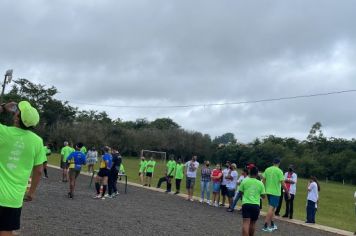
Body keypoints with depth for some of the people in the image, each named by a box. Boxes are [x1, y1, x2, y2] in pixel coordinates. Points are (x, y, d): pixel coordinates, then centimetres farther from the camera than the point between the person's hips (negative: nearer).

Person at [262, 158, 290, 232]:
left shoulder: (267, 169, 5)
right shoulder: (279, 171, -10)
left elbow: (263, 180, 5)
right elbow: (282, 184, -13)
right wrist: (288, 193, -3)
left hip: (268, 191, 6)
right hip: (275, 192, -6)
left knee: (272, 208, 19)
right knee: (271, 208, -4)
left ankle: (272, 225, 25)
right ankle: (265, 226, -8)